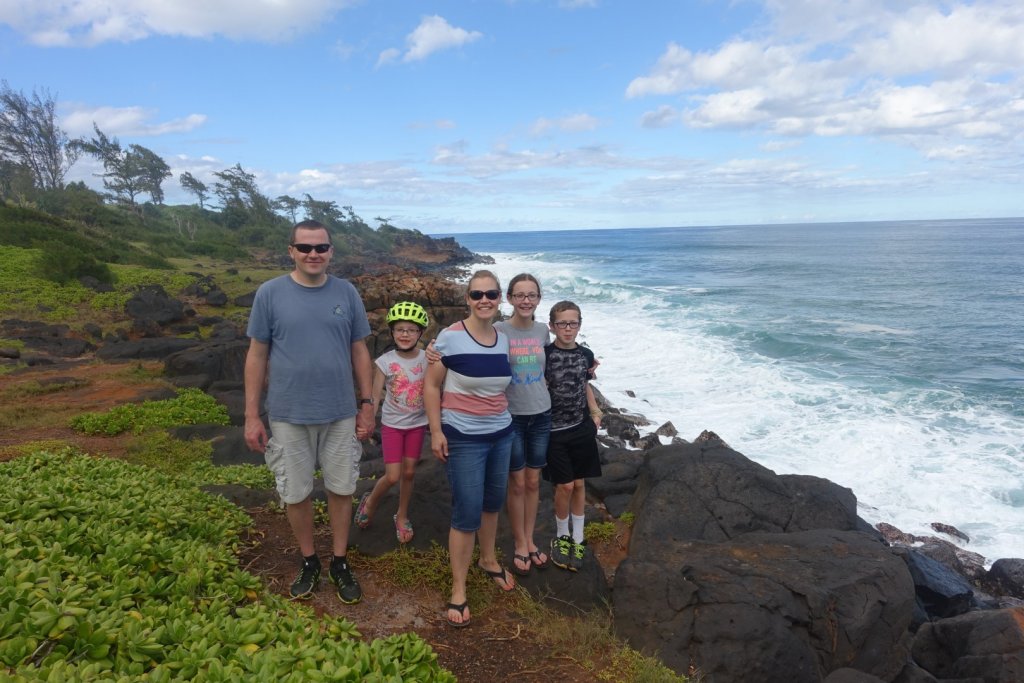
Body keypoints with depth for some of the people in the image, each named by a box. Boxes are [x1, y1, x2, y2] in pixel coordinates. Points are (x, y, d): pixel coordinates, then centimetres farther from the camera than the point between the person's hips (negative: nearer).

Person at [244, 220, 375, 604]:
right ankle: (309, 561, 33)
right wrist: (252, 416, -3)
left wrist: (367, 405, 4)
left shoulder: (347, 293, -1)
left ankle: (339, 563, 30)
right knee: (296, 494, 11)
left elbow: (359, 352, 5)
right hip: (289, 416, -1)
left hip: (340, 414, 1)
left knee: (341, 489, 11)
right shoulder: (269, 293, -5)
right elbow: (257, 355, -1)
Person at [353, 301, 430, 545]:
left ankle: (401, 516, 32)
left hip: (417, 424, 2)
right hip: (392, 425, -2)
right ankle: (371, 501, 28)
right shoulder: (385, 361, -11)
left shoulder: (427, 359, -8)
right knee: (393, 476, -4)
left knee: (409, 473, 10)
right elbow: (375, 397, -9)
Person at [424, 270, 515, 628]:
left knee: (492, 503, 20)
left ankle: (488, 559, 45)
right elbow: (431, 386, -9)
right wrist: (436, 431, -13)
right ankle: (458, 590, 17)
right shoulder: (450, 337, -14)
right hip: (463, 438, -6)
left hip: (501, 434, 6)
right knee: (467, 514, -2)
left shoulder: (504, 340, 2)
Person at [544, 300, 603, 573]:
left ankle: (577, 539, 25)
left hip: (582, 428, 4)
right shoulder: (544, 354, -11)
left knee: (579, 484, 10)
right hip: (554, 430, -4)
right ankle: (561, 536, 23)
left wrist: (595, 412, 9)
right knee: (565, 486, 0)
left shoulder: (586, 355, 3)